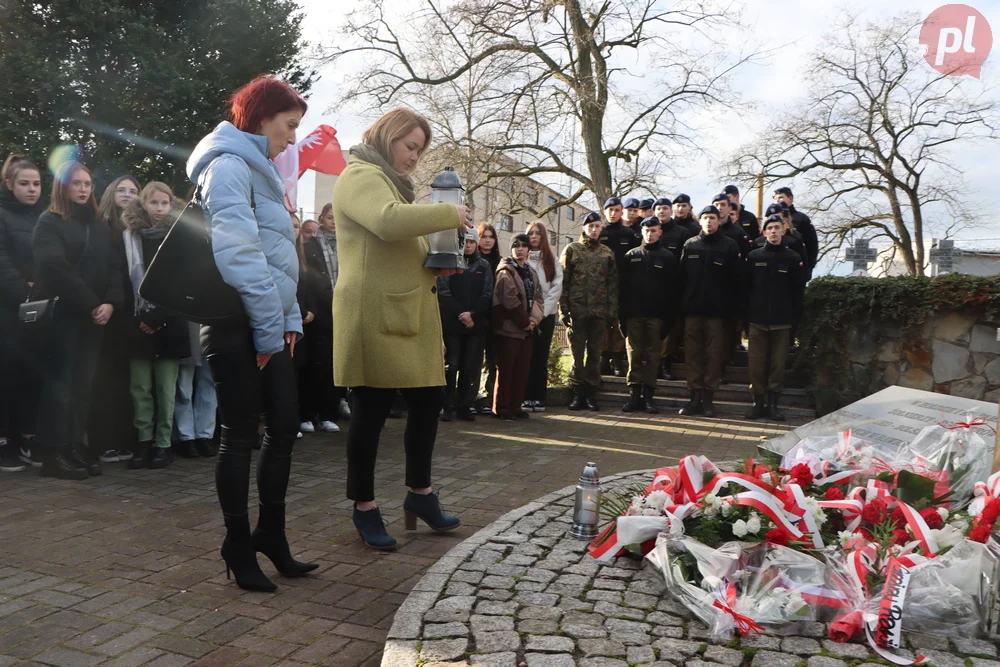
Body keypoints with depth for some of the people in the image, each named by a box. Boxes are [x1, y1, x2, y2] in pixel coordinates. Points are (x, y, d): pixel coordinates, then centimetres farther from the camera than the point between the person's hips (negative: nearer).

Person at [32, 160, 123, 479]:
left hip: (93, 317, 5)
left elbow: (114, 268, 9)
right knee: (59, 382, -5)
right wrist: (91, 304, -15)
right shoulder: (49, 222, 0)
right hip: (60, 314, -5)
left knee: (83, 383, 4)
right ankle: (53, 453, -2)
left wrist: (110, 303, -8)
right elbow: (56, 268, -13)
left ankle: (75, 447, 9)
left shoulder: (99, 227, 18)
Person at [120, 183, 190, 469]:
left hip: (168, 321, -1)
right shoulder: (130, 236, 9)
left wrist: (158, 314, -9)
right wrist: (138, 314, -5)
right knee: (140, 387, 2)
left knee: (165, 388, 0)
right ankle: (144, 441, 10)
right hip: (138, 320, 1)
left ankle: (163, 443, 6)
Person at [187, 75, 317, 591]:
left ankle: (270, 534, 24)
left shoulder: (259, 170, 20)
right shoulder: (229, 166, -10)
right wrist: (270, 326, -17)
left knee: (285, 425, 10)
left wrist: (289, 319, 10)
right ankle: (239, 549, 13)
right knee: (241, 435, 0)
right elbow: (239, 254, -20)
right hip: (238, 325, -9)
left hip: (268, 327, 9)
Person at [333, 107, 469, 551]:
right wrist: (450, 214, -15)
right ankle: (364, 506, 11)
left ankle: (419, 492, 25)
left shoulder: (393, 182, 26)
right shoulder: (361, 176, -7)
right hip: (374, 315, -9)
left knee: (429, 401, 9)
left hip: (410, 312, 10)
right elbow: (389, 221, -27)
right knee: (371, 410, -1)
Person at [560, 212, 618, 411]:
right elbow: (563, 281, -1)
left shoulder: (607, 253, 10)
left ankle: (591, 393, 13)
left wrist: (613, 312, 1)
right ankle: (577, 392, 9)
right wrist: (564, 309, -8)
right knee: (577, 353, 2)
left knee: (595, 354, 6)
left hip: (600, 312, 2)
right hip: (577, 310, -2)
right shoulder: (572, 250, 4)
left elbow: (613, 284, 8)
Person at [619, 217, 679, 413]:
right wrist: (623, 314, -3)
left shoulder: (667, 257, 6)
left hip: (656, 315, -1)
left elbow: (672, 290, 2)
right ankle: (634, 395, 6)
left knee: (652, 355, 3)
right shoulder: (631, 255, 9)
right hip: (634, 314, 1)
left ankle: (648, 395, 8)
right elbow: (624, 286, 5)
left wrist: (668, 317, -5)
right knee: (634, 354, 1)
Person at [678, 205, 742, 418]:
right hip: (692, 308, 2)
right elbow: (682, 275, 9)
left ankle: (707, 397, 8)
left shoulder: (729, 245, 3)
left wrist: (728, 304, -3)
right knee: (692, 353, 3)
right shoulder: (690, 245, 9)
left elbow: (736, 277, 1)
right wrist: (685, 300, 3)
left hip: (717, 310, -2)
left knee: (714, 354, 1)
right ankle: (695, 396, 9)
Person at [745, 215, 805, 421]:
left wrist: (795, 317, -3)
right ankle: (758, 402, 11)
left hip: (782, 321, 0)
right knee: (756, 363, 2)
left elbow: (798, 290, 3)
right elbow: (746, 287, 5)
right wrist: (746, 313, 0)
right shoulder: (754, 257, 4)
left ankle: (772, 404, 11)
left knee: (778, 363, 3)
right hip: (757, 319, 1)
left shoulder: (793, 258, 3)